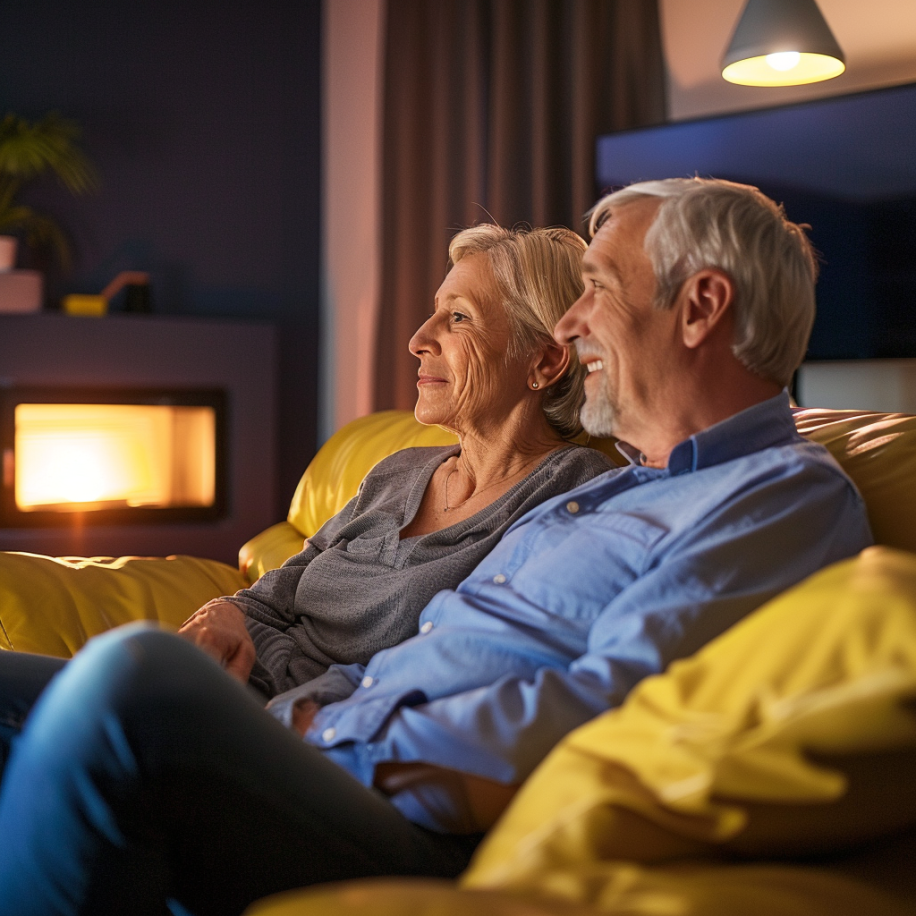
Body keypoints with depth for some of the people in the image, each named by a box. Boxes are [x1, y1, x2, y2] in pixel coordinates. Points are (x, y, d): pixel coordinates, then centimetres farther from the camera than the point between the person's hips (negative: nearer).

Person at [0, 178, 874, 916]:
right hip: (329, 774, 10)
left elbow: (606, 715, -18)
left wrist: (335, 744, -11)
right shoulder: (612, 487, 27)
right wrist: (301, 710, 5)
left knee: (133, 676, -34)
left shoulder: (788, 493, -4)